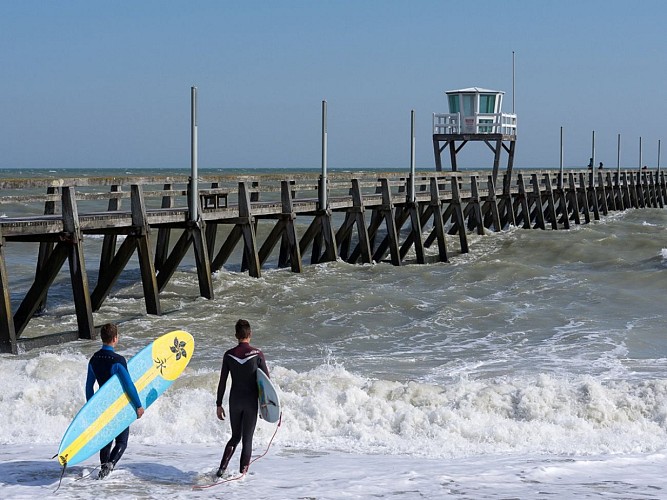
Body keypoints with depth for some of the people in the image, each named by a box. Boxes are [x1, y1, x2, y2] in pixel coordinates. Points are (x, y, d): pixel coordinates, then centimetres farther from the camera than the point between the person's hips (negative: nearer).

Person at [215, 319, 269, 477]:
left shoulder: (228, 355, -3)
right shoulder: (257, 354, -9)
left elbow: (222, 382, 0)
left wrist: (219, 404, 8)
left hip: (234, 401, 2)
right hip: (251, 401, -2)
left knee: (235, 436, 17)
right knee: (247, 439, 7)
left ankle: (222, 468, 2)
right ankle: (243, 473, 6)